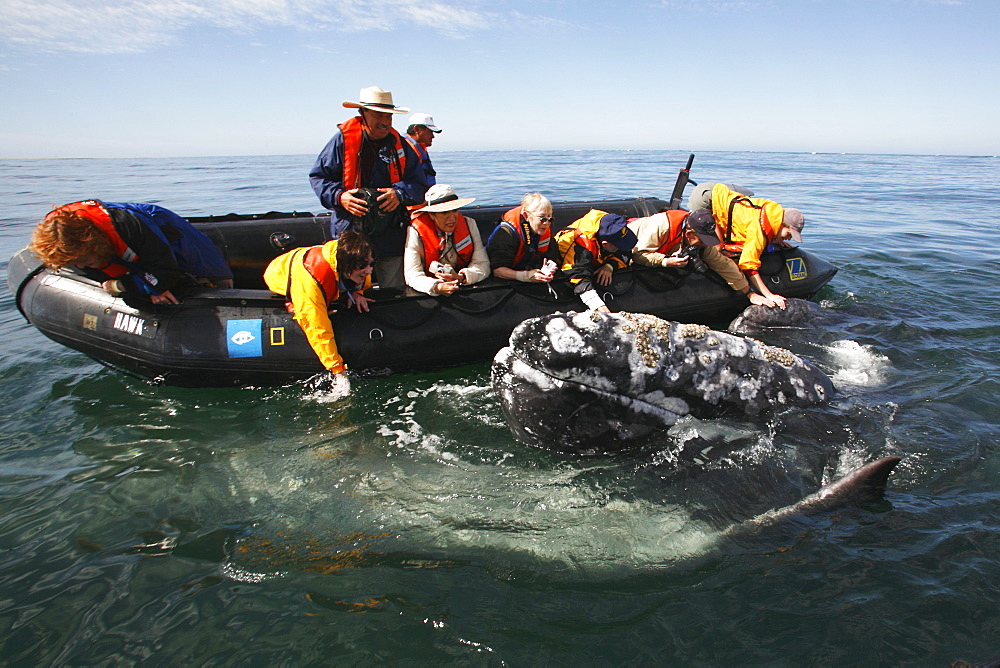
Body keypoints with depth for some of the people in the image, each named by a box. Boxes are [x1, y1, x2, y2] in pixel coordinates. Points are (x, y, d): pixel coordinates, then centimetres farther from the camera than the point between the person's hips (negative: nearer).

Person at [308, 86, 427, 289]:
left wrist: (400, 194, -13)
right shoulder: (343, 140, -1)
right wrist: (338, 196, -14)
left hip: (391, 235, 2)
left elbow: (418, 184, 9)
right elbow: (318, 176, 5)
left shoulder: (400, 145, 8)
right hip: (350, 232, -2)